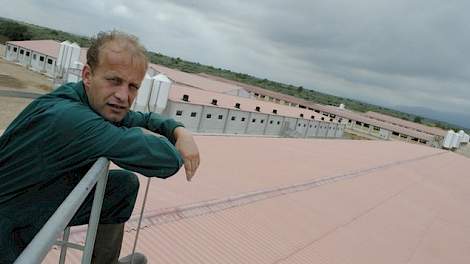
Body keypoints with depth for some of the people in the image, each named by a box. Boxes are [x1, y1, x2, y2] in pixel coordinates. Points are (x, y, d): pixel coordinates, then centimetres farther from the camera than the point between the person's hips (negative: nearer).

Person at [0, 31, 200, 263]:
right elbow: (168, 159, -37)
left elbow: (145, 119, 7)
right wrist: (142, 136, -16)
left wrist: (180, 131, -12)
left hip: (45, 196, 8)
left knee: (125, 183, 6)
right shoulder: (68, 117, -35)